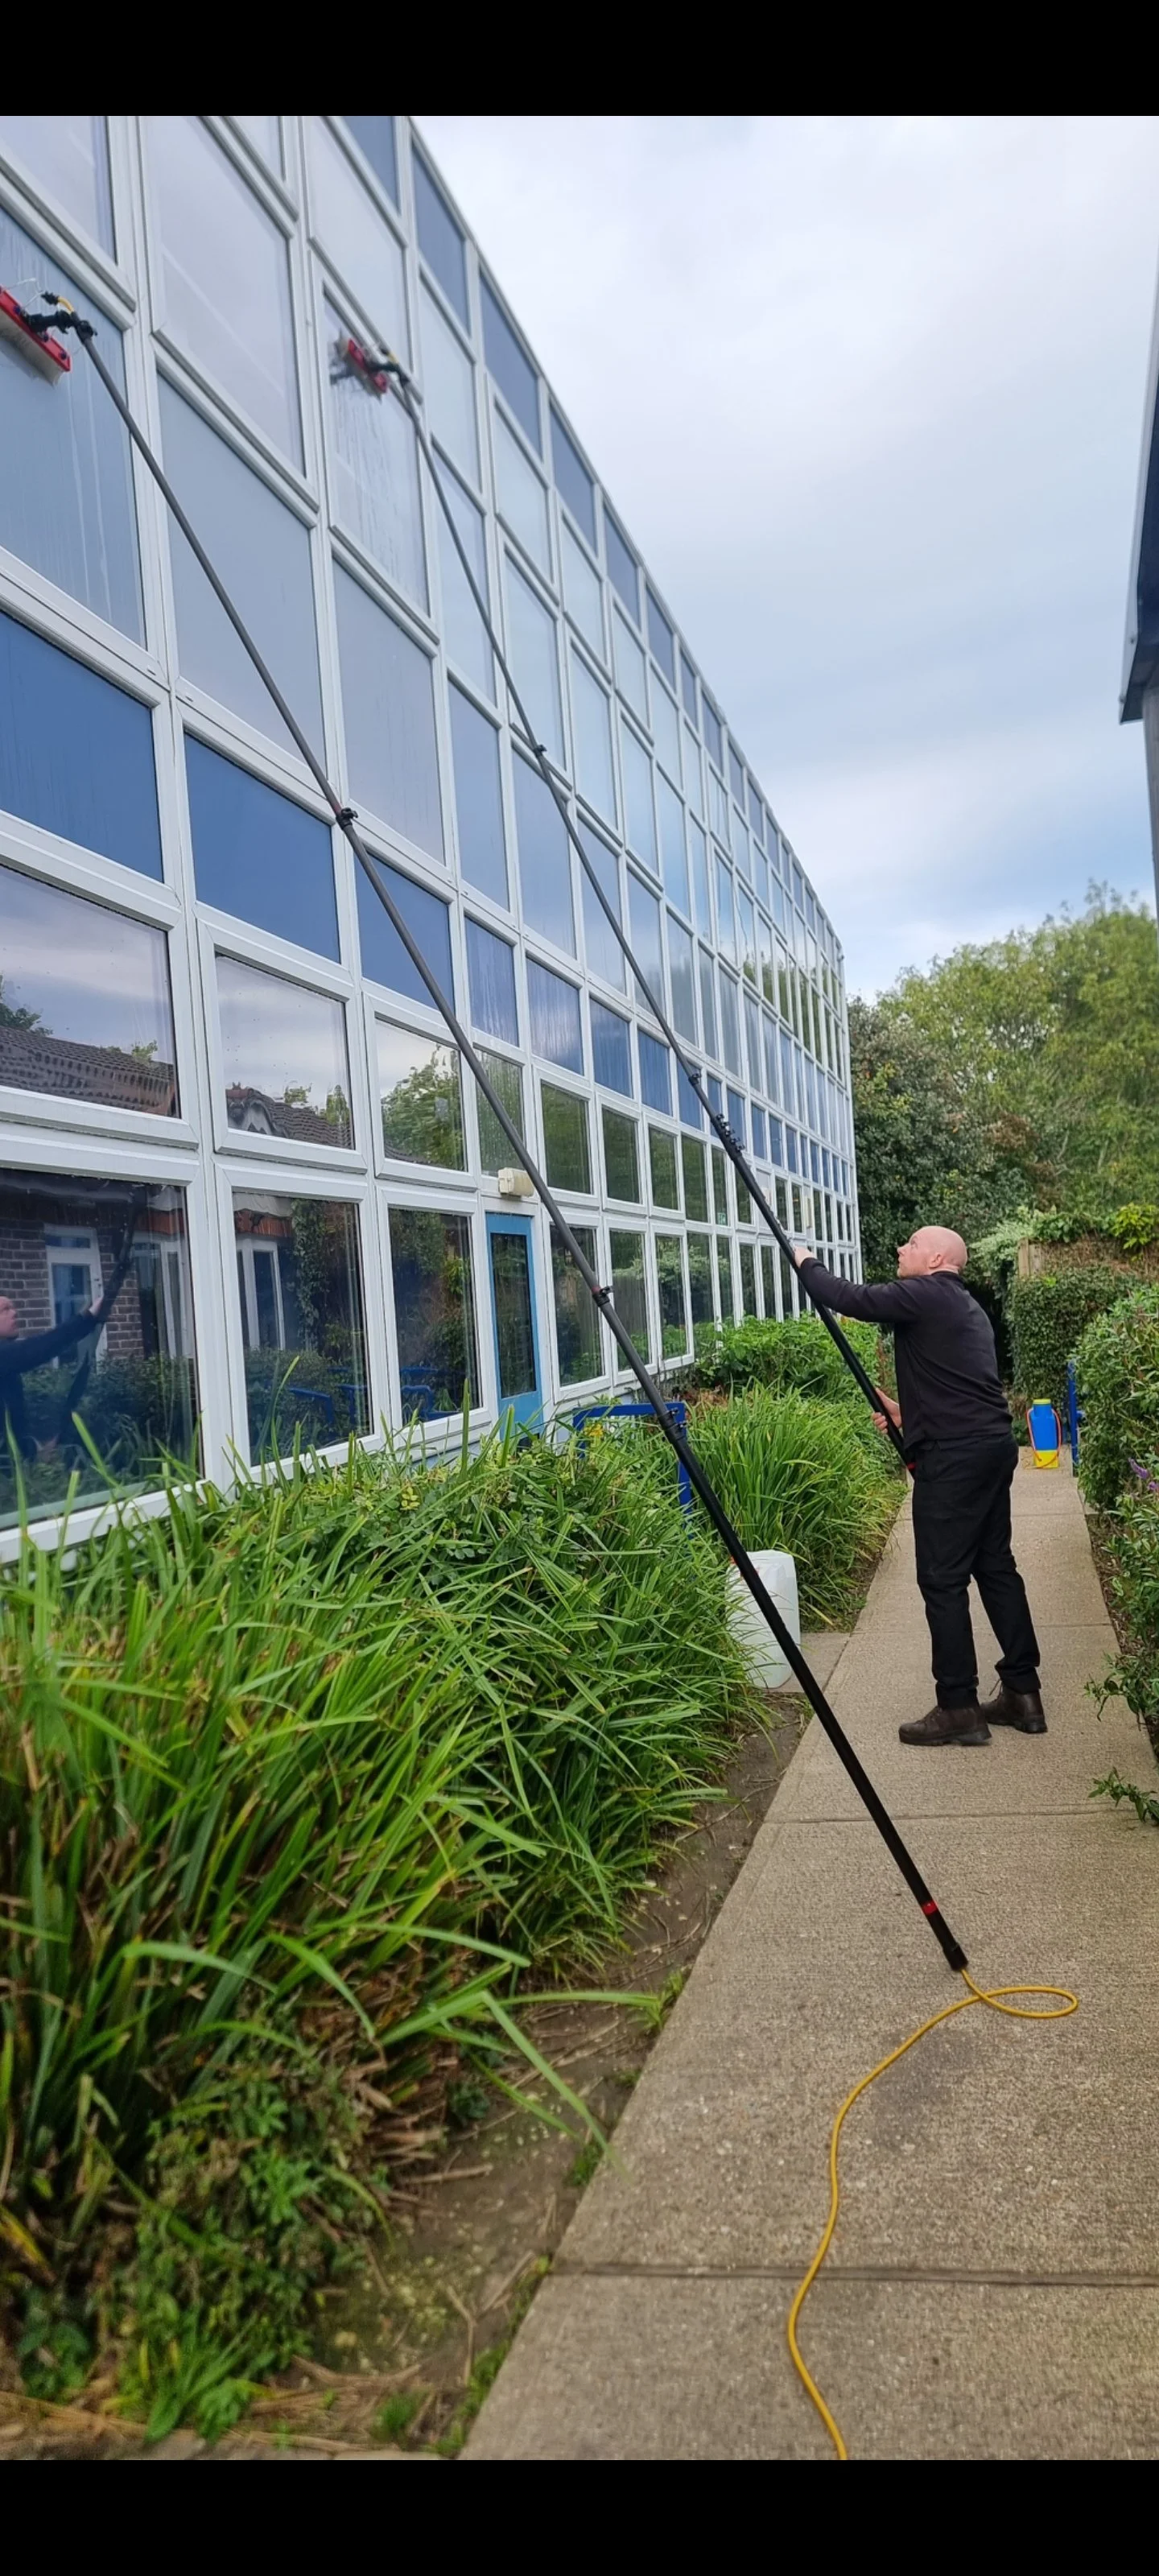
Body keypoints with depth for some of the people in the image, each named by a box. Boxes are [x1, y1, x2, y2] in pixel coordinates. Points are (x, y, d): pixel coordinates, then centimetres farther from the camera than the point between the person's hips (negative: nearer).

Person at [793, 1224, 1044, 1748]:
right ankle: (1022, 1693, 19)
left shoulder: (926, 1295, -8)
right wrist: (910, 1412, 24)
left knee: (943, 1579, -5)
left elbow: (848, 1299, -13)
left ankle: (959, 1709, -1)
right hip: (993, 1446, 10)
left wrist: (805, 1263, 3)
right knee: (995, 1567, 14)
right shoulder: (965, 1307, 21)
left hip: (954, 1456, -10)